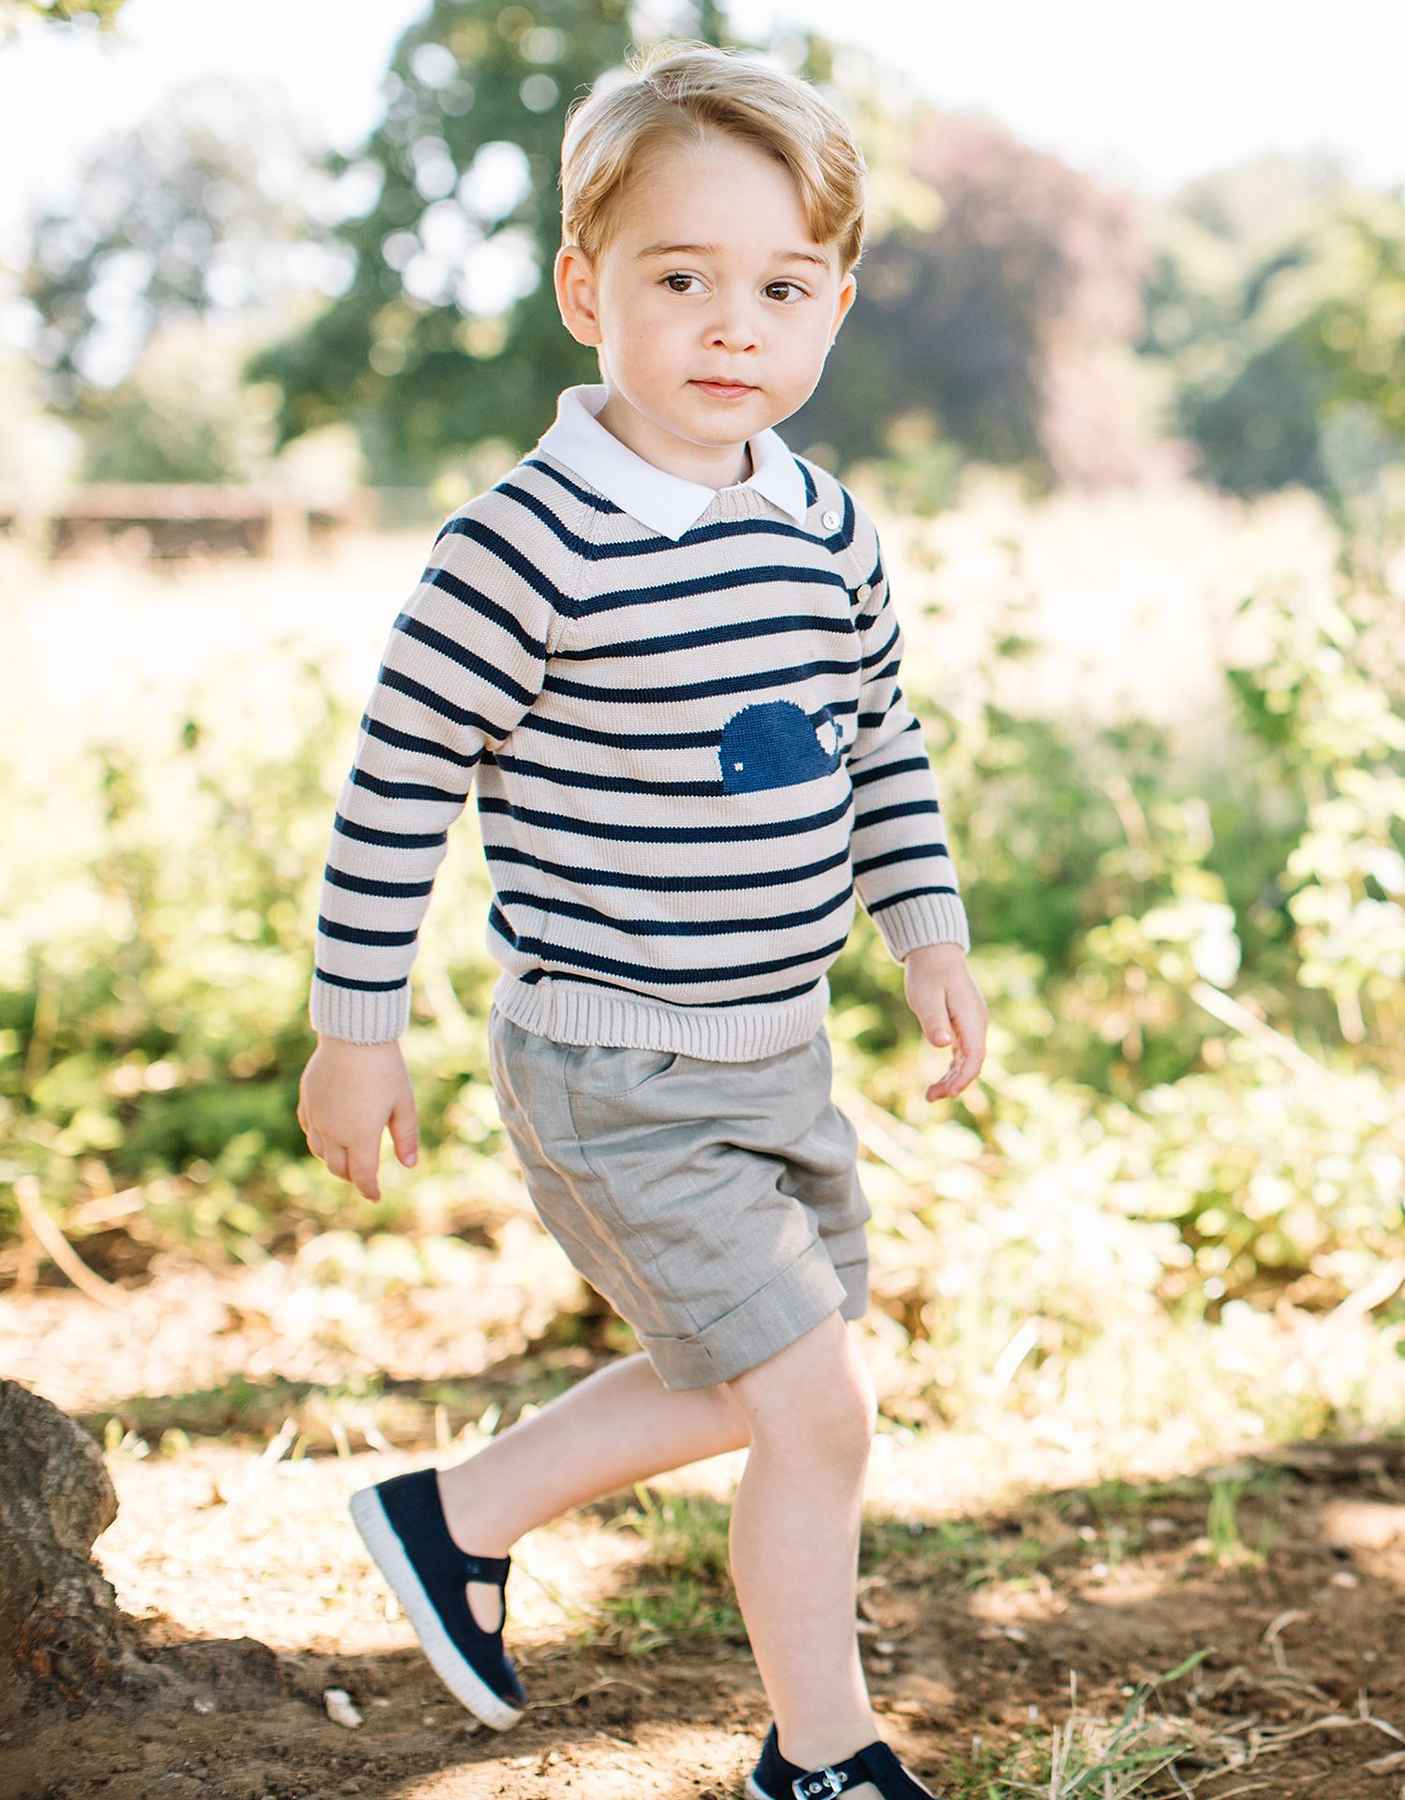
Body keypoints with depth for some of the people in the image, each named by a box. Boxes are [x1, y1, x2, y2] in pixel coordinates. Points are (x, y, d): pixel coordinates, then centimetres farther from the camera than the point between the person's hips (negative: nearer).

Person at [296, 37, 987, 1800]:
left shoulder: (829, 530, 3)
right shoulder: (528, 546, -19)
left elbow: (880, 741, 18)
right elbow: (396, 785, -13)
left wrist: (928, 930, 12)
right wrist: (354, 1032, -9)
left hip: (778, 1049, 8)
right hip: (613, 1074, -8)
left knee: (736, 1384, 19)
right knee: (816, 1404, -5)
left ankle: (456, 1517, 39)